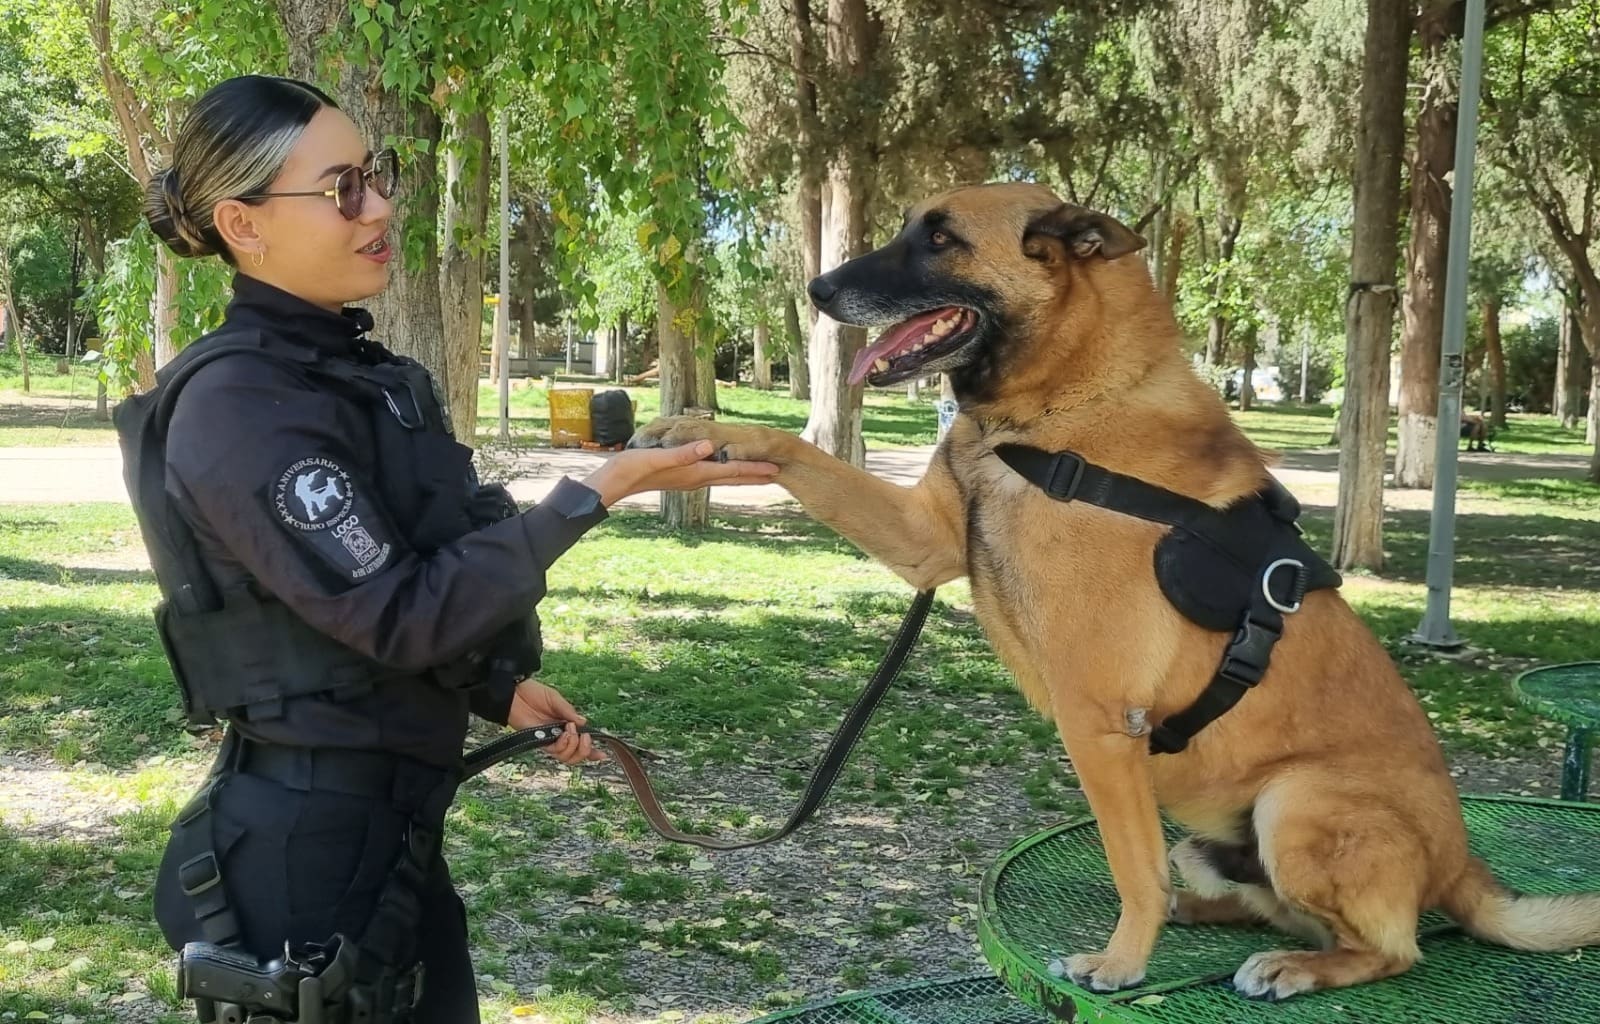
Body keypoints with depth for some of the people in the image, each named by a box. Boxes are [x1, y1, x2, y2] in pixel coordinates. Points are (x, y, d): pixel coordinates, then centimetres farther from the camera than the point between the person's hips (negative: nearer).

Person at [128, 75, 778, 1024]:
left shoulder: (361, 370, 8)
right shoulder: (240, 404, -20)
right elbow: (399, 615, -24)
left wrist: (500, 691, 10)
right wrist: (602, 491, -25)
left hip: (392, 821, 9)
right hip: (311, 839, -8)